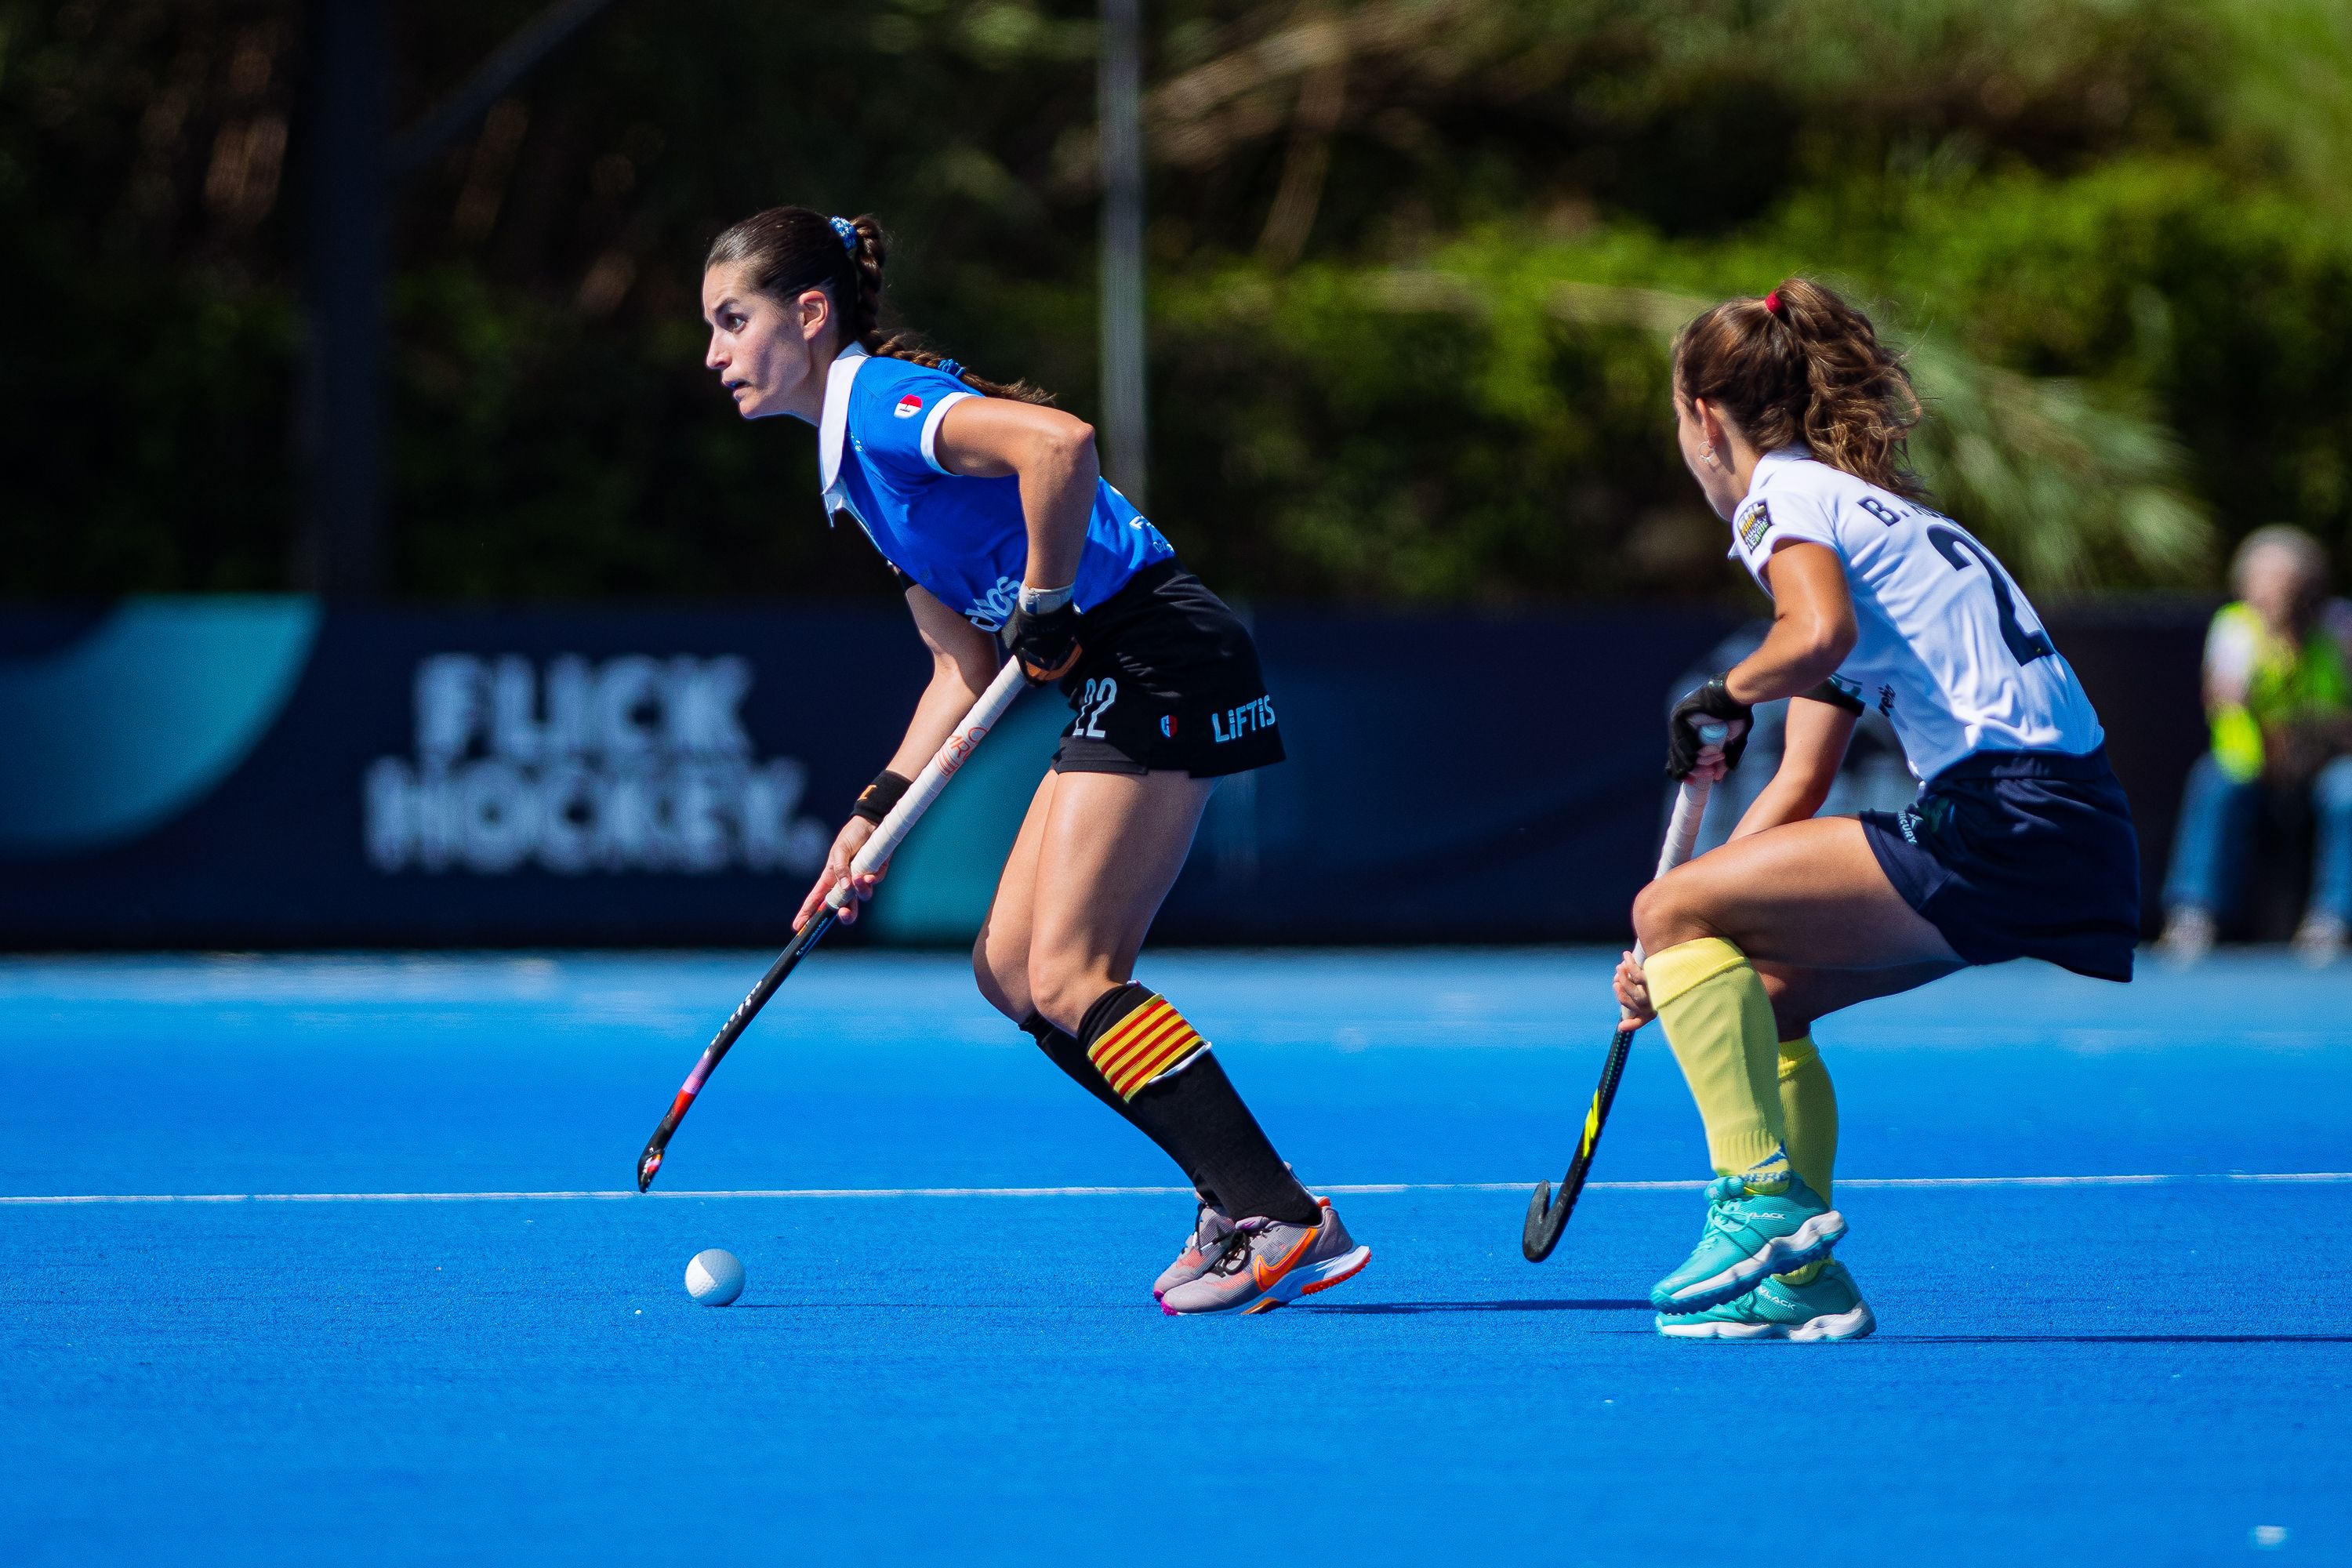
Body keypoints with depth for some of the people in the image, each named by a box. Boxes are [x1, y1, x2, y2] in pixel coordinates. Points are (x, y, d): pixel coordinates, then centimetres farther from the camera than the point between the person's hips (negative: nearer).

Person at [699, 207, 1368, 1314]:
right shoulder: (854, 454, 19)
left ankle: (1287, 1224, -13)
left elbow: (1059, 444, -31)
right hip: (1119, 687, 10)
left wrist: (1046, 611, -20)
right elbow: (964, 664, 20)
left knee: (1068, 972, -13)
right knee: (1010, 968, 9)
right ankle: (1241, 1195, 8)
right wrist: (880, 810, 11)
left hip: (1162, 659, -10)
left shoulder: (883, 401, -12)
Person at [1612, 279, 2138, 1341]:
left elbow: (1820, 632, -25)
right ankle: (1800, 1280, 14)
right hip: (2076, 835, 9)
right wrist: (1683, 963, 25)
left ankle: (1766, 1198, -11)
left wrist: (1725, 696, -5)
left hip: (2005, 827, -9)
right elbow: (1801, 788, 27)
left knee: (1672, 908, -5)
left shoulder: (1782, 492, 0)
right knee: (1758, 993, 19)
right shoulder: (1860, 503, 28)